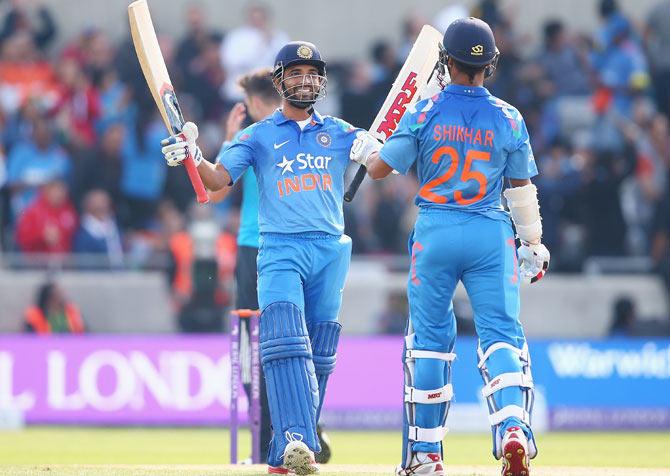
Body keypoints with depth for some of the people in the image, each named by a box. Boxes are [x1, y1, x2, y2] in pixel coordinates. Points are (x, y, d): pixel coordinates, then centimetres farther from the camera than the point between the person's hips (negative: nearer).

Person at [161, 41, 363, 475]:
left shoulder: (339, 133, 15)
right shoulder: (258, 136, 10)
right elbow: (218, 179, 0)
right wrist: (192, 155, -19)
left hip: (330, 251, 3)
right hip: (280, 248, -3)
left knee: (318, 356, 4)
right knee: (286, 343, -21)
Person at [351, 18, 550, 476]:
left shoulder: (425, 113, -4)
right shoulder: (509, 119, -1)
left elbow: (380, 168, 0)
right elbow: (523, 188, 5)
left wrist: (364, 148, 22)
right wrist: (534, 244, 16)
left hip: (435, 232, 0)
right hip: (491, 233, 0)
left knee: (429, 337, 11)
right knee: (501, 332, -1)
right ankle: (513, 427, -26)